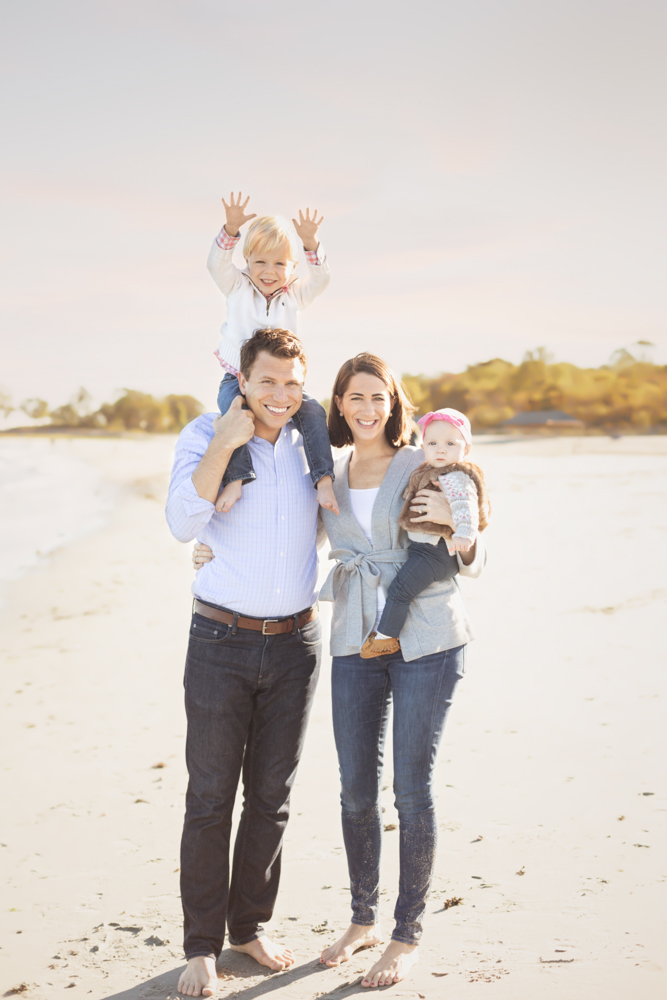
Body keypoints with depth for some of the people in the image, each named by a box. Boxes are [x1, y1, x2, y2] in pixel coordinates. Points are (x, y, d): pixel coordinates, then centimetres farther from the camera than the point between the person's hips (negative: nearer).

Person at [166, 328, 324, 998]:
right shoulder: (204, 437, -6)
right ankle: (202, 946, 14)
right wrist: (224, 444, -25)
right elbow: (183, 523, -21)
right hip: (222, 640, -3)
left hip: (295, 642, 3)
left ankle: (250, 926, 28)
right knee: (210, 797, 1)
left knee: (271, 797, 12)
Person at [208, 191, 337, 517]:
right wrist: (231, 229, -27)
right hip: (238, 377, -1)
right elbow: (216, 264, -11)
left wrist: (311, 244, -23)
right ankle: (236, 477, -39)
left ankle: (323, 479, -25)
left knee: (313, 411, -24)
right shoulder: (237, 287, 5)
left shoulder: (294, 295, 9)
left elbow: (320, 278, -7)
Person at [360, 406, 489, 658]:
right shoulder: (431, 474, 15)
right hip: (421, 547, 11)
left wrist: (464, 533, -50)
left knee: (399, 589, -9)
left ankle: (386, 637, 2)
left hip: (434, 550, -11)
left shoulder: (456, 478, -18)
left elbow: (463, 505, -35)